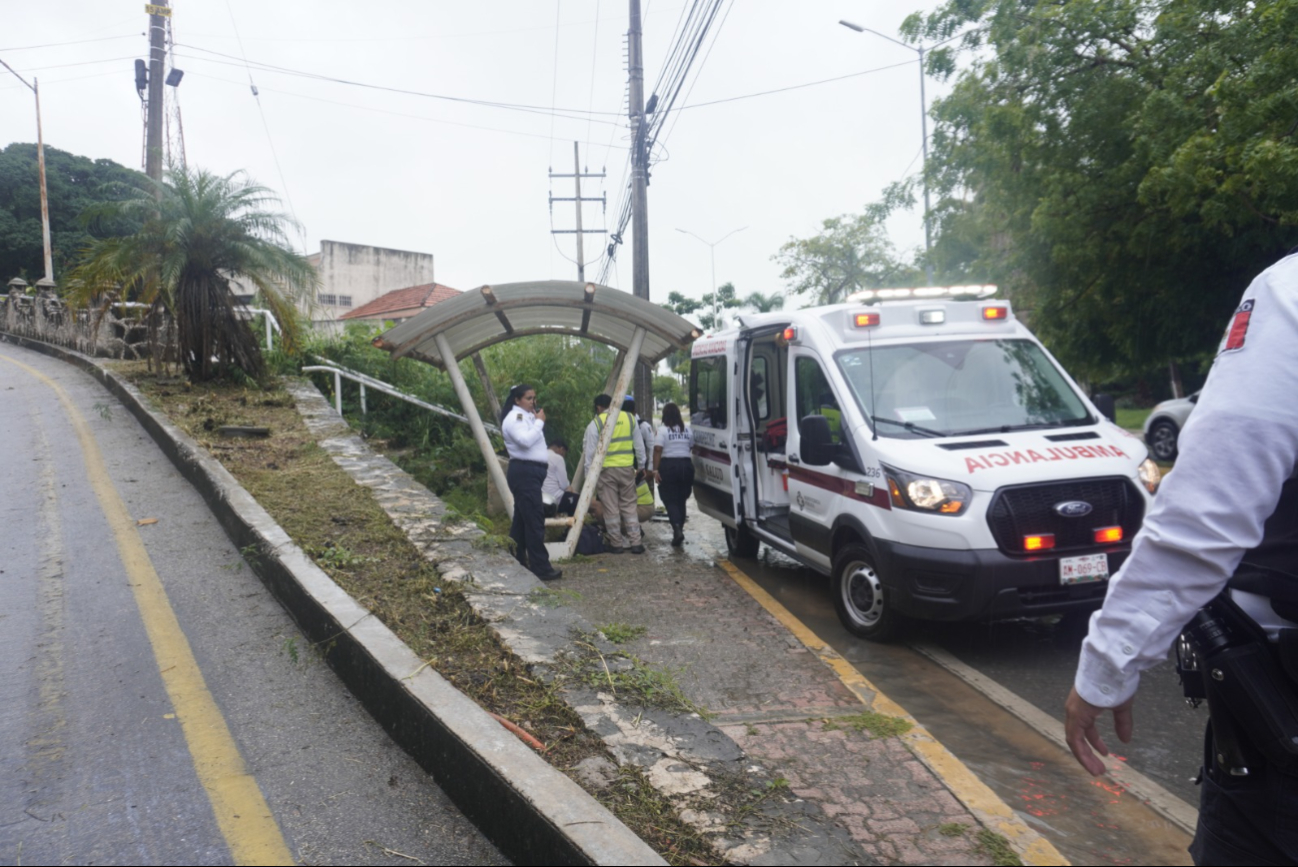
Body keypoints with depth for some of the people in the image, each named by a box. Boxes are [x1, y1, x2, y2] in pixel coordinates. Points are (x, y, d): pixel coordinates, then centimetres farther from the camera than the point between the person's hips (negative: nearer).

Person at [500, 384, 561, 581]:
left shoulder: (527, 417, 22)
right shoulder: (514, 418, -9)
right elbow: (525, 440, -25)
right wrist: (539, 422, -15)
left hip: (531, 472, 10)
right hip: (524, 472, -10)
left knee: (522, 519, 13)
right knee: (534, 520, -12)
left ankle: (516, 562, 19)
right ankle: (541, 568, -13)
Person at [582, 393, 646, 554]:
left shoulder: (595, 424, -4)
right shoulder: (629, 418, 6)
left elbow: (590, 452, -2)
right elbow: (639, 446, 11)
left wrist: (589, 474, 5)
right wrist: (641, 466, 21)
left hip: (606, 470, -3)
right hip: (627, 468, 3)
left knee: (611, 509, 5)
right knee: (629, 506, 11)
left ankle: (616, 544, 10)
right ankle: (635, 542, 9)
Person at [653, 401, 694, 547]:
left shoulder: (663, 430, -6)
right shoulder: (687, 430, 8)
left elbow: (657, 450, -13)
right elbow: (693, 449, 8)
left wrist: (656, 469, -12)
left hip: (668, 466, -4)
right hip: (686, 465, 4)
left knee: (670, 500, -1)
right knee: (681, 500, 13)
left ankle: (677, 528, -21)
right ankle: (679, 530, 16)